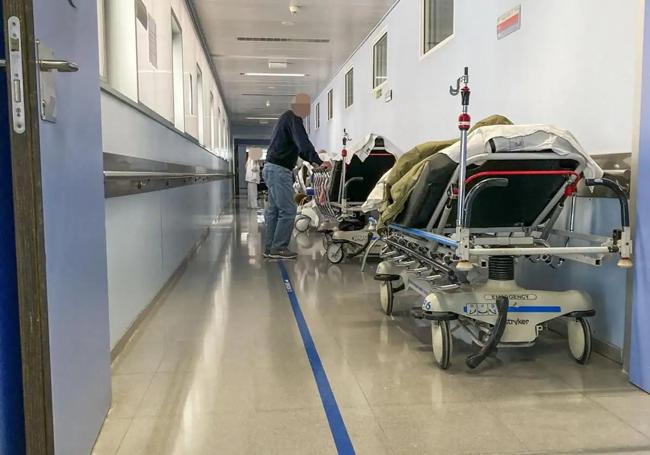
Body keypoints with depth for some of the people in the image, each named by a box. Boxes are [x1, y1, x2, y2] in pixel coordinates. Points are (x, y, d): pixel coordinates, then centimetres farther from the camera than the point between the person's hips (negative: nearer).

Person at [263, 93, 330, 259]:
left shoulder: (287, 118, 21)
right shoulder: (293, 119, -11)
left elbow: (296, 147, 28)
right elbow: (303, 143, -25)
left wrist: (313, 161, 25)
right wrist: (319, 162, -32)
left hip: (272, 169, 11)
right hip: (279, 170, -11)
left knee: (274, 210, 12)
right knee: (288, 210, -9)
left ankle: (270, 248, 16)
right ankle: (278, 248, -6)